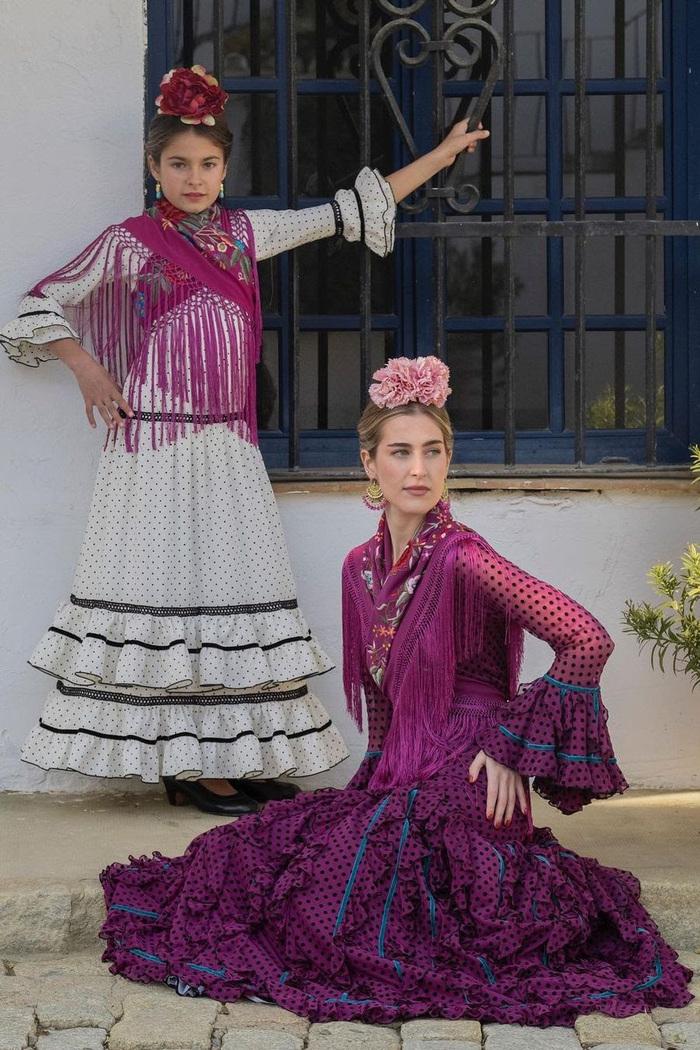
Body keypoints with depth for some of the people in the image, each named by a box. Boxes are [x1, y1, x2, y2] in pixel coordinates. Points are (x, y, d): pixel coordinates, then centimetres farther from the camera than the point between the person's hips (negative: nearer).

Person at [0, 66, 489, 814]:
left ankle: (232, 758, 9)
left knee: (230, 597, 4)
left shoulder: (245, 234, 11)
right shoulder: (129, 242, -1)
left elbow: (348, 213, 14)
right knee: (168, 595, -4)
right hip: (156, 448, -5)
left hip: (228, 451, 5)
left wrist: (442, 154, 15)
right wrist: (86, 369, -4)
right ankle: (185, 768, -1)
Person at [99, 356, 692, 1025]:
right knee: (243, 855, 6)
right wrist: (382, 773, 14)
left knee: (328, 913, -12)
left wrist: (512, 746, -16)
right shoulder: (362, 566, 8)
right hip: (394, 782, 8)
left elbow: (587, 642, -22)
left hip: (459, 789, -8)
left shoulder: (461, 560, -16)